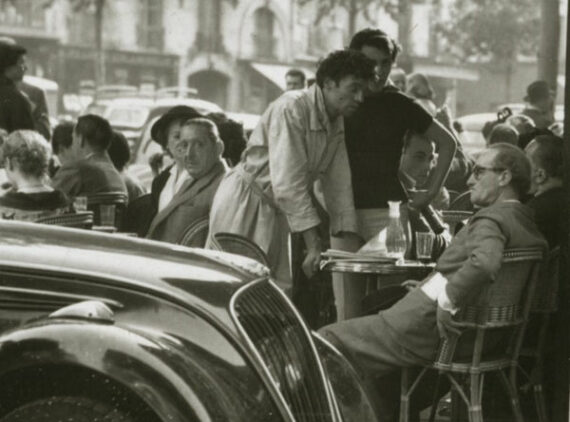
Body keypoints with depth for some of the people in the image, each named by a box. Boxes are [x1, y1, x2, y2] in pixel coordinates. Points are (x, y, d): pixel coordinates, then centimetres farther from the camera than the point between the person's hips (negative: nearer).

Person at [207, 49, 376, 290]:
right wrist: (313, 245, -28)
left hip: (275, 212, 8)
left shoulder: (337, 124, 5)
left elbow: (339, 185, 8)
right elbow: (288, 182, -26)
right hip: (243, 203, -8)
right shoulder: (291, 108, -21)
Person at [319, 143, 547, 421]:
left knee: (328, 340, 1)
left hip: (427, 330, -9)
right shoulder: (527, 223, 6)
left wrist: (447, 300, -26)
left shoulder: (491, 220, -20)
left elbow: (484, 263, -40)